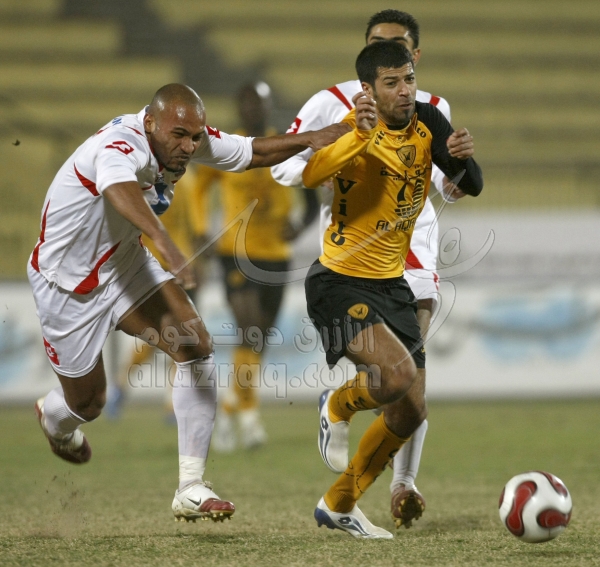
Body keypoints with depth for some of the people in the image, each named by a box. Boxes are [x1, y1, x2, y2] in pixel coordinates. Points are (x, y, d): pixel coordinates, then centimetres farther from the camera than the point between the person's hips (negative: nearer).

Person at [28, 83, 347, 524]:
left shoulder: (193, 139, -12)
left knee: (196, 346, -17)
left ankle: (191, 488, -14)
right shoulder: (121, 147, -36)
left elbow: (251, 153, 5)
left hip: (124, 265, 6)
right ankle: (52, 418, 50)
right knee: (87, 403, 9)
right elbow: (120, 190, -60)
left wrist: (310, 139, -11)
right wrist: (165, 243, -77)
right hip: (68, 284, -6)